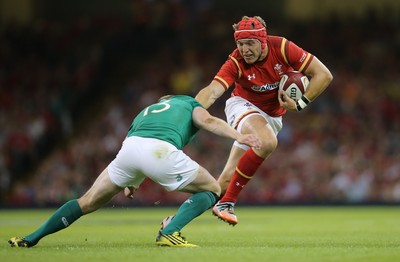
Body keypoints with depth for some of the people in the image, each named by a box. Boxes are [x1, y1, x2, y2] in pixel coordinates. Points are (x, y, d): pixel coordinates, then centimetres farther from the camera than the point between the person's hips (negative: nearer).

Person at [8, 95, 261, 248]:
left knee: (88, 202, 22)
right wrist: (239, 136, -2)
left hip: (129, 147, 5)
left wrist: (129, 182, 32)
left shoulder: (147, 110, 44)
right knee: (212, 189, 15)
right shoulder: (190, 103, 31)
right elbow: (208, 120, 9)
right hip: (161, 150, -5)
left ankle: (30, 239, 21)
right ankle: (170, 232, -4)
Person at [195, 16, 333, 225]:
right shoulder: (235, 63, -24)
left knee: (230, 177, -3)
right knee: (268, 142, -35)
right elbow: (212, 91, -37)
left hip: (272, 117, 3)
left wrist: (299, 104, -20)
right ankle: (226, 202, -24)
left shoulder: (282, 48, -20)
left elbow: (324, 75, -17)